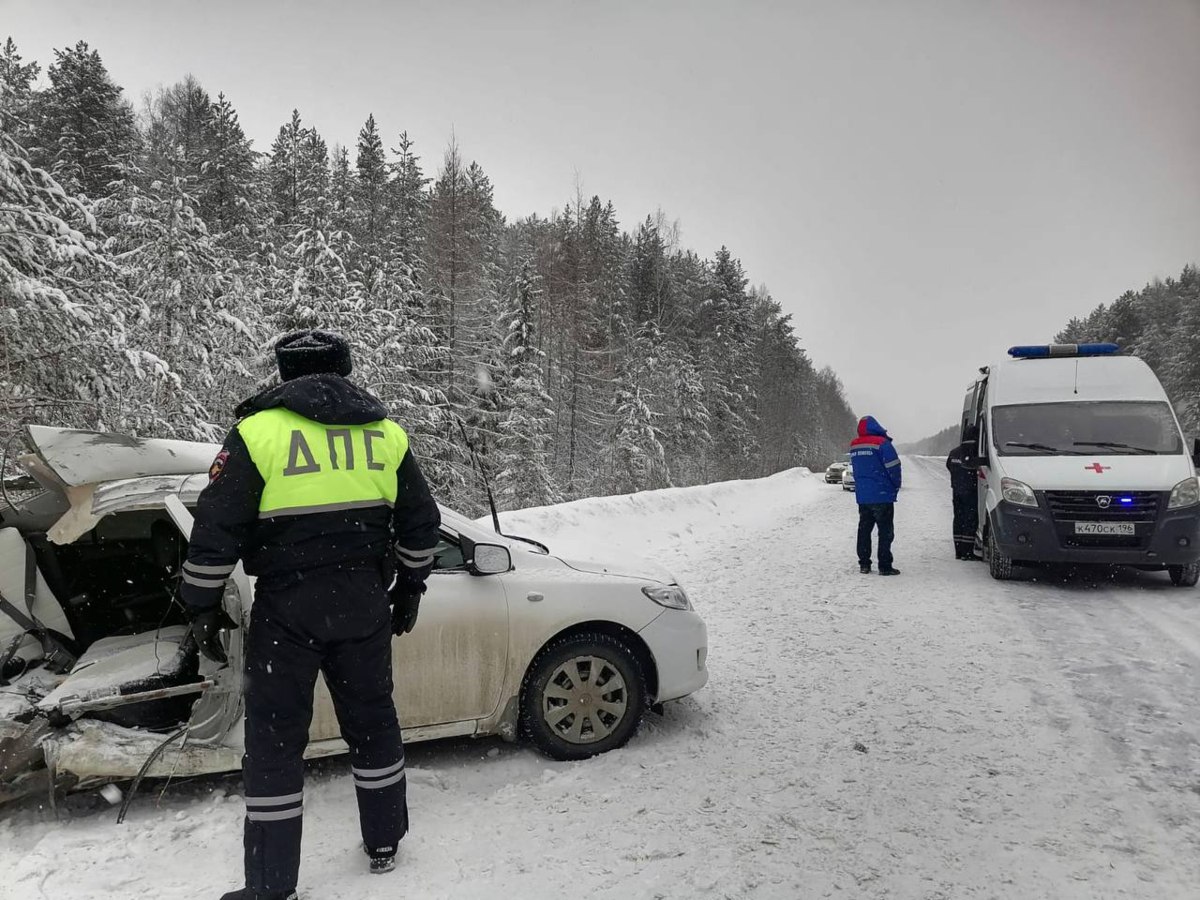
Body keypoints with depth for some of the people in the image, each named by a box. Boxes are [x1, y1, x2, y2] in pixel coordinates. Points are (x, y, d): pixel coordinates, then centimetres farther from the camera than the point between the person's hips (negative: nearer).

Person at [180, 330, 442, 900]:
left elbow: (216, 530, -8)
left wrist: (203, 606, 3)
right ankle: (384, 844, 34)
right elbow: (421, 523, 11)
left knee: (274, 740, 9)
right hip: (365, 606, 4)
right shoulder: (386, 433, 6)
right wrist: (409, 589, 22)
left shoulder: (260, 430, -5)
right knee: (372, 721, 19)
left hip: (287, 609, -3)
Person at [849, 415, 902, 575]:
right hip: (882, 496, -6)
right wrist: (896, 487, 3)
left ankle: (864, 564, 15)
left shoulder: (854, 446, 8)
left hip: (861, 495, 6)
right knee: (885, 531, 0)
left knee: (864, 529, 12)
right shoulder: (882, 443, -12)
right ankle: (885, 566, -1)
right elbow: (893, 467, -11)